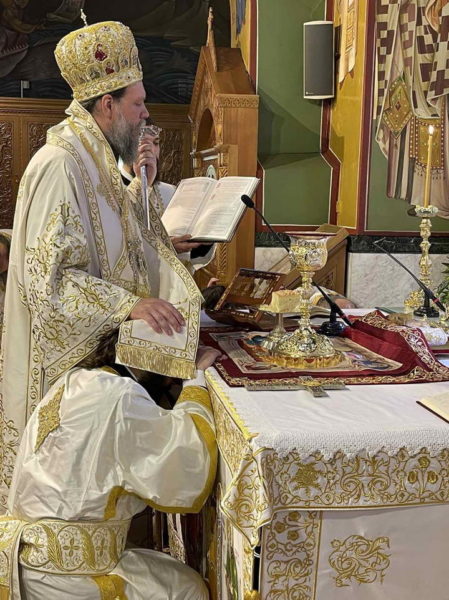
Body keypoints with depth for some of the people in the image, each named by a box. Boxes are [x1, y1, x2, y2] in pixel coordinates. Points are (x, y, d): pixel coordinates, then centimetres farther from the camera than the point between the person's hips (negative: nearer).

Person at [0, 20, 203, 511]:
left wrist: (141, 181, 7)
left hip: (101, 345, 9)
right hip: (67, 356, -9)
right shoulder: (59, 165, -21)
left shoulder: (94, 156, 9)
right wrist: (130, 304, -32)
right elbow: (49, 276, -26)